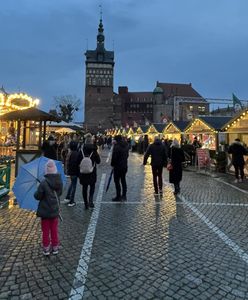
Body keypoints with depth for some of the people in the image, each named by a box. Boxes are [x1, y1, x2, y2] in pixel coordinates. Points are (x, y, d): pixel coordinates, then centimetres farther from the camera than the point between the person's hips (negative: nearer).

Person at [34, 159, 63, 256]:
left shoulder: (44, 183, -23)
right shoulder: (59, 181, -6)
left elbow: (37, 196, -16)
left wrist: (37, 193, 4)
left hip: (45, 211, -4)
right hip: (55, 210, 4)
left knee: (45, 230, 12)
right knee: (54, 230, 17)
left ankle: (46, 249, 21)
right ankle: (55, 247, 27)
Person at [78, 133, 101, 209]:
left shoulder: (81, 151, -4)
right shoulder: (94, 151, -10)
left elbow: (78, 162, -1)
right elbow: (98, 161, -4)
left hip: (83, 172, 1)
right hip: (92, 172, -1)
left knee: (84, 188, 12)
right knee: (92, 186, 17)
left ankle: (86, 204, 17)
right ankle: (90, 200, -3)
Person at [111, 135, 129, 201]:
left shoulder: (116, 146, -17)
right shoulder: (126, 145, 6)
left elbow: (114, 157, -17)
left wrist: (112, 164, -3)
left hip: (118, 166, -8)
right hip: (125, 166, 8)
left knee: (117, 181, 1)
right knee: (123, 180, 16)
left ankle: (118, 196, 5)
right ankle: (124, 195, 24)